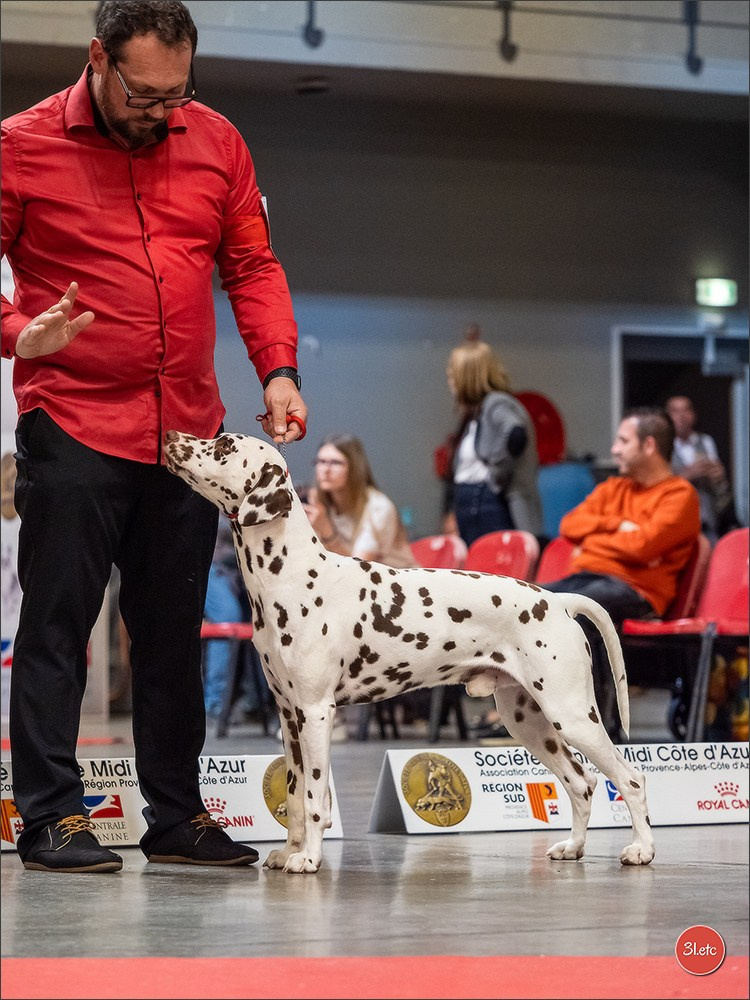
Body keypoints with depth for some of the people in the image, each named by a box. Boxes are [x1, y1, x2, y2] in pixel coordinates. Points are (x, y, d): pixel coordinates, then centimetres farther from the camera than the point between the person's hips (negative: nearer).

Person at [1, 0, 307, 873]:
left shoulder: (215, 142, 9)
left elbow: (252, 267, 13)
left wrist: (278, 368, 0)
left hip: (188, 431, 4)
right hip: (72, 425, -4)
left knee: (173, 631, 10)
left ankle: (175, 816, 17)